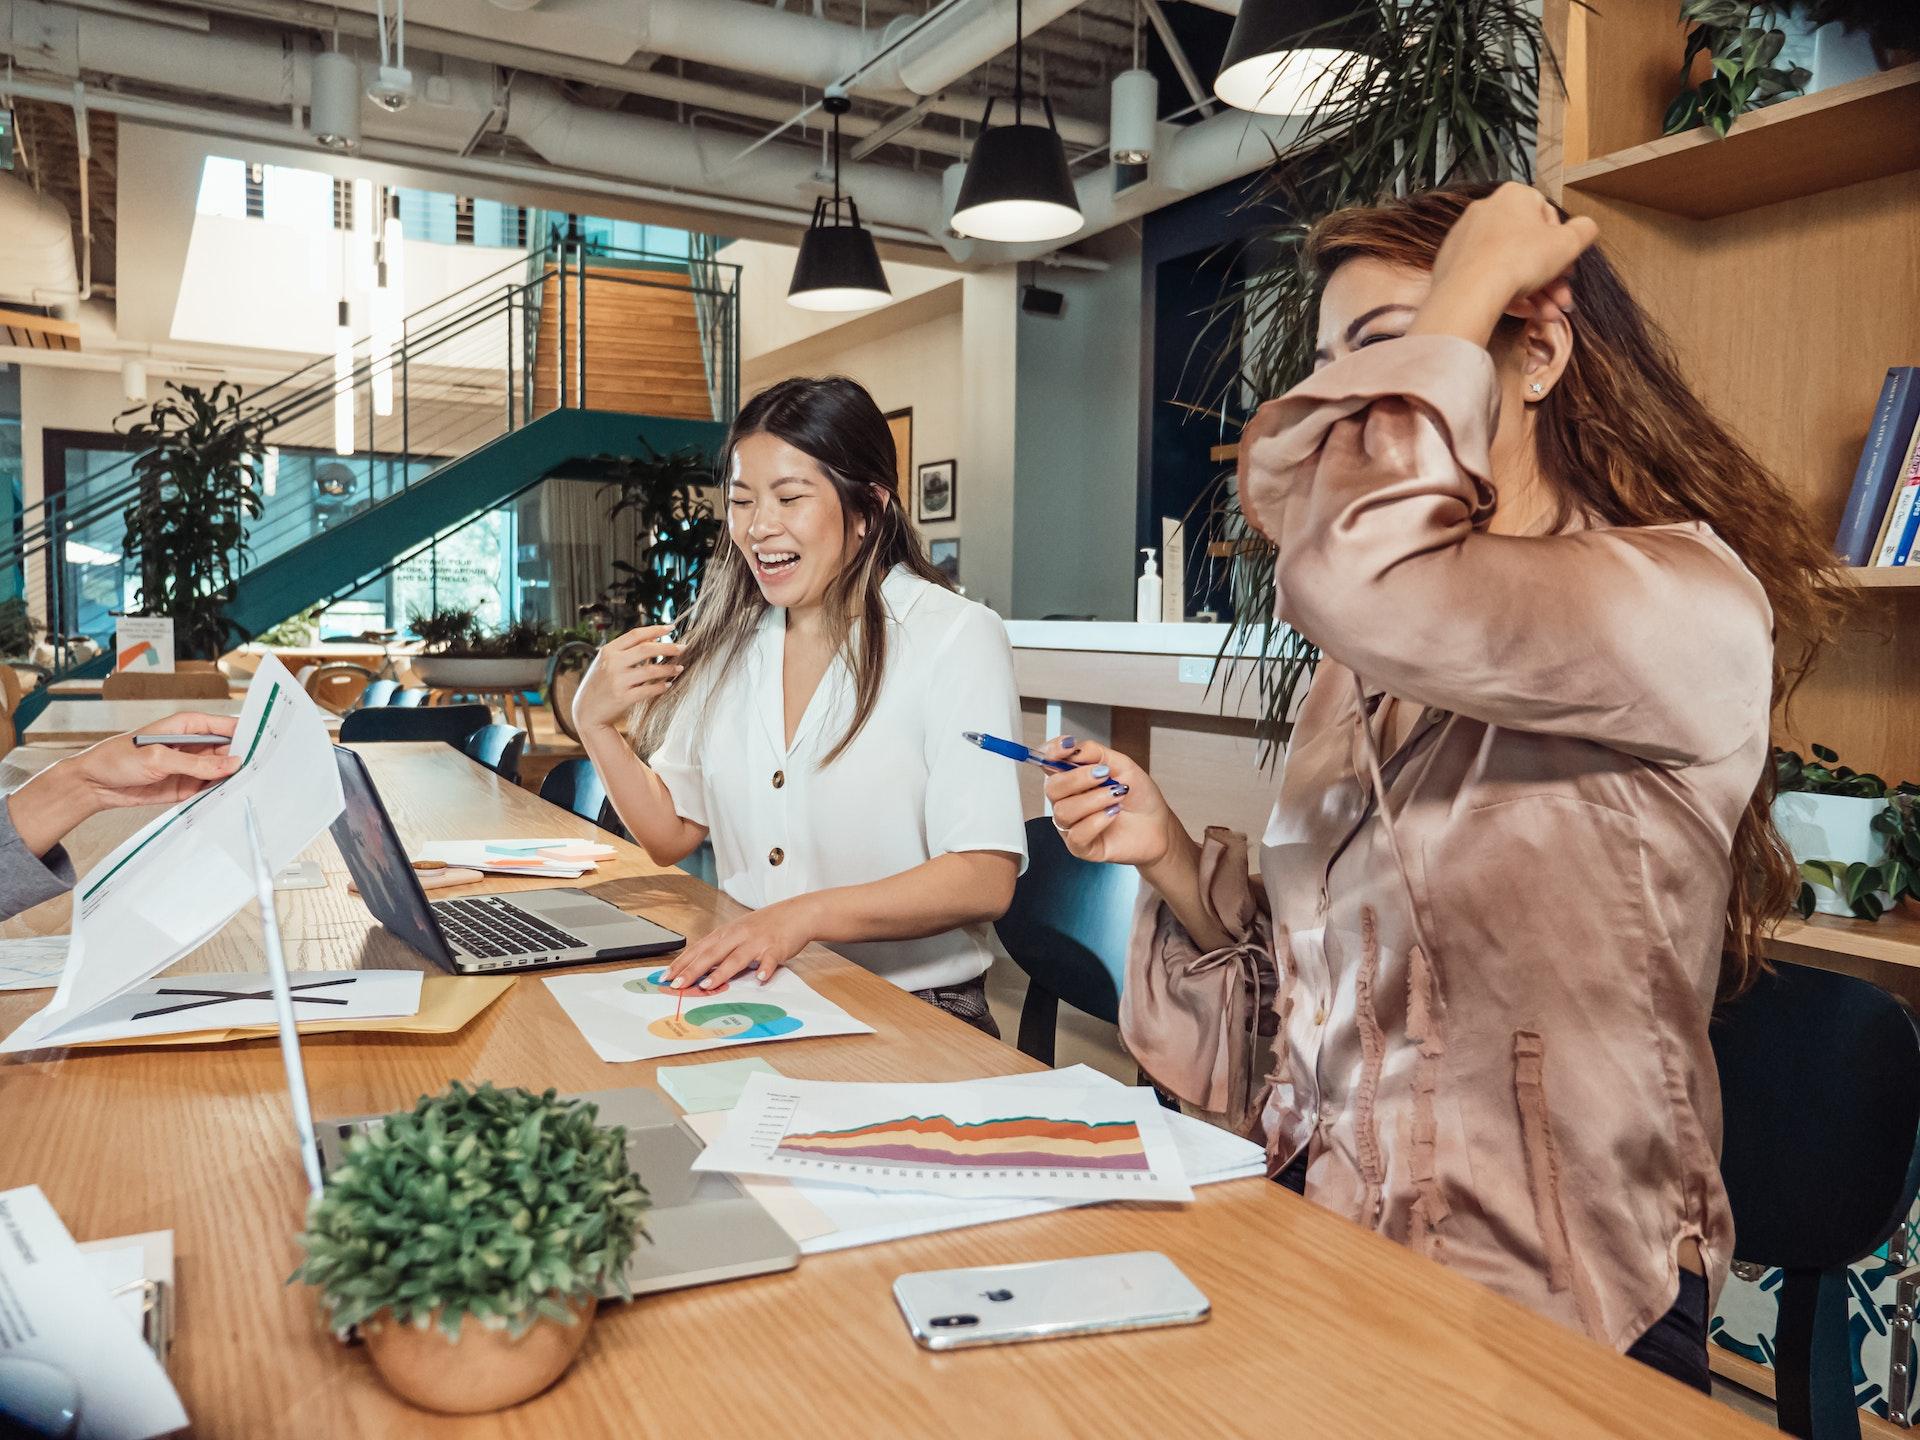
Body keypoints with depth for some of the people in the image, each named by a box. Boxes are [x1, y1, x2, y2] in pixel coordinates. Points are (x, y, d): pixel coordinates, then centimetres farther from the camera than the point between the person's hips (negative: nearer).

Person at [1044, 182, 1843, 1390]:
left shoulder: (1687, 601, -12)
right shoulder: (1379, 666, 9)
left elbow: (1358, 576, -33)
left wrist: (1470, 287, -16)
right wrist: (1171, 858, -5)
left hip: (1540, 1319, -5)